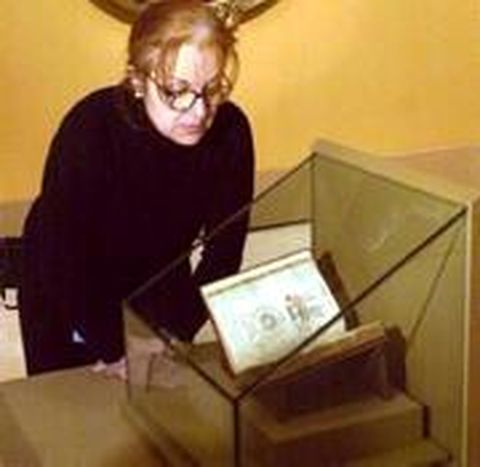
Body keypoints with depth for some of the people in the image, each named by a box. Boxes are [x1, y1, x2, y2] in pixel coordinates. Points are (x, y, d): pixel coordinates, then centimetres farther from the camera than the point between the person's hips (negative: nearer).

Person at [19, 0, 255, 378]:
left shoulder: (231, 131, -23)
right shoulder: (91, 129, -34)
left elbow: (225, 248, -16)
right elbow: (61, 253, -30)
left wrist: (175, 332, -22)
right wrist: (114, 351, -27)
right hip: (65, 297, -3)